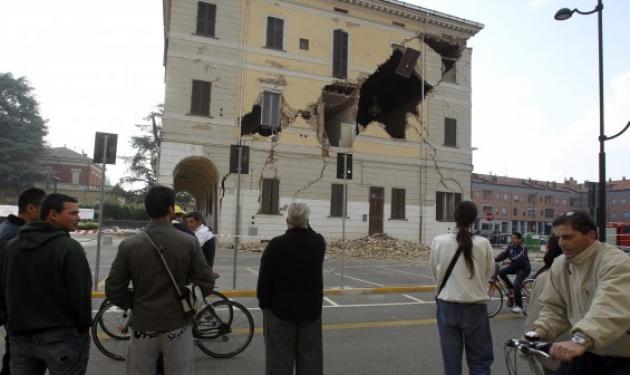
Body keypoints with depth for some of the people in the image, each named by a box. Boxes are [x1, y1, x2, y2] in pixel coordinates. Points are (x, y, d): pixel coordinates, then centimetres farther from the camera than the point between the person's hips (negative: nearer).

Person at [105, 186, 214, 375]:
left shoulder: (128, 245, -9)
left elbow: (113, 290, -6)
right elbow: (206, 284, -10)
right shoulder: (189, 242, -12)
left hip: (143, 327, 1)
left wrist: (135, 305, 11)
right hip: (178, 326, -1)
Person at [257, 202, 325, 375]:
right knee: (310, 355, 15)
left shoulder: (276, 244, -15)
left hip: (281, 307, -3)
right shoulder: (319, 242, -5)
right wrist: (304, 224, 12)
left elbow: (264, 279, -10)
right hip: (311, 308, 3)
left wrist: (264, 302, 2)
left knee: (280, 356, 8)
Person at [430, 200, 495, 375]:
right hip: (475, 308, -1)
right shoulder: (483, 243, -10)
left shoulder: (438, 241, -8)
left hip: (447, 306, 1)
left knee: (451, 360, 12)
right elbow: (490, 272, 5)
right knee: (480, 360, 14)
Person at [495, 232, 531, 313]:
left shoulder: (523, 248, -18)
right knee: (501, 271, -17)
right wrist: (495, 259, -26)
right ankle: (511, 288, 4)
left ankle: (519, 306, -3)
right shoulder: (510, 247, 0)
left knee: (516, 285, -19)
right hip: (514, 267, 7)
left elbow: (520, 258, -35)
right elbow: (503, 255, -9)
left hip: (524, 268, -6)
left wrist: (511, 261, -51)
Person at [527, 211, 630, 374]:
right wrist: (539, 332, -10)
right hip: (586, 353, 5)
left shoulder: (616, 262, -21)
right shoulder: (559, 265, 1)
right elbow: (554, 307, 7)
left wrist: (581, 340, -51)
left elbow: (612, 308, -38)